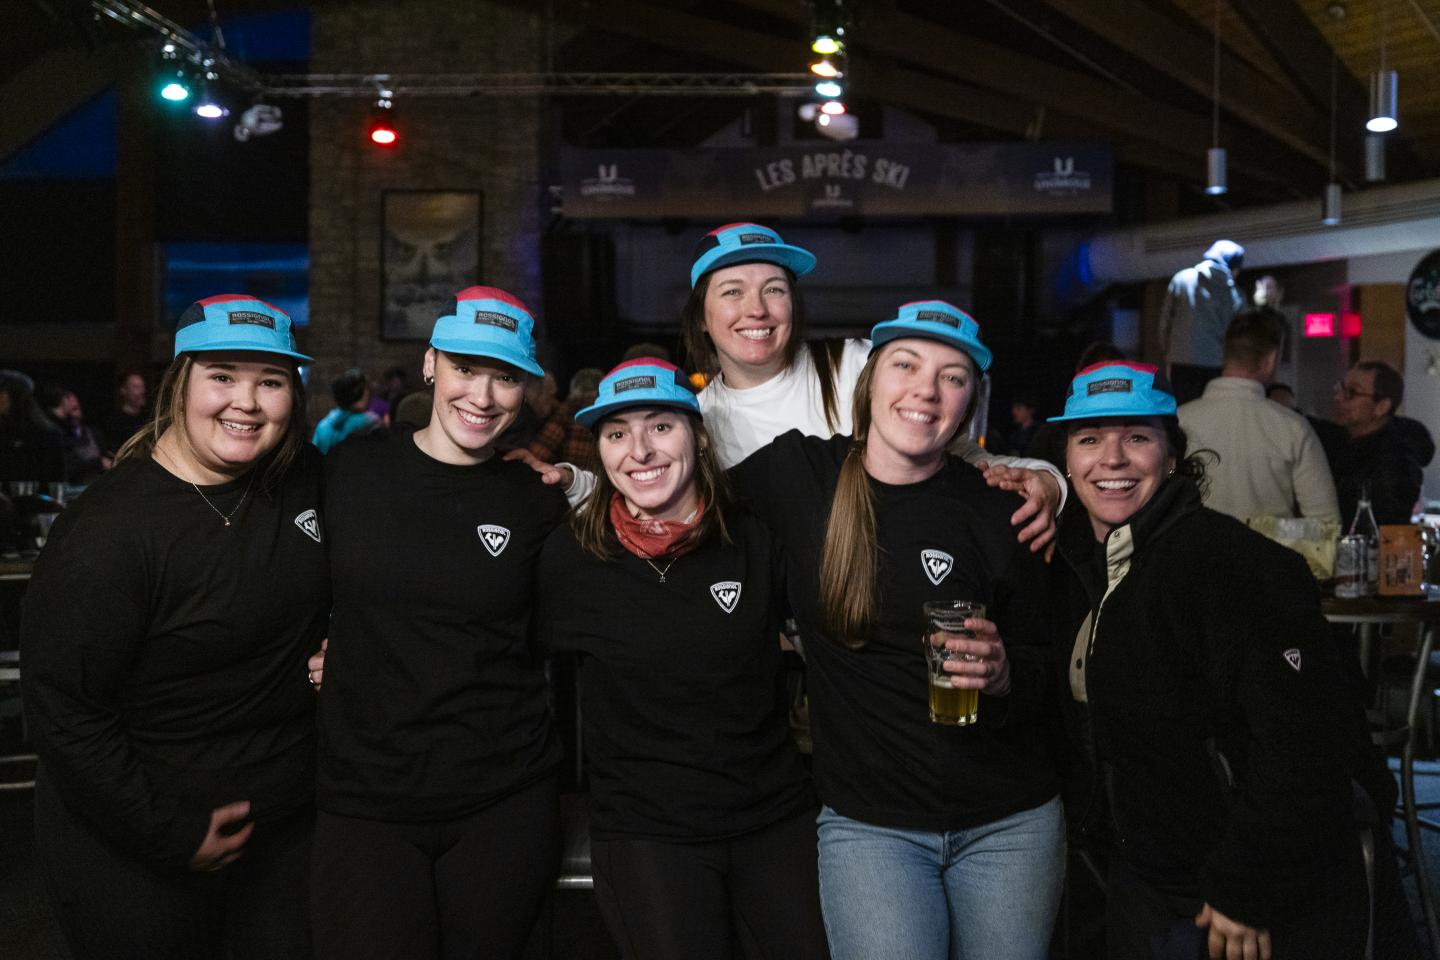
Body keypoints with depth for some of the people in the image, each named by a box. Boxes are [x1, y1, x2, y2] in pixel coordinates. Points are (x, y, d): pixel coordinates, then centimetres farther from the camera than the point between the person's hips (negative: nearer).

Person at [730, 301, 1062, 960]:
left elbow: (1042, 675, 0)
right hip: (867, 824, -1)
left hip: (1008, 824, 1)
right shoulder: (799, 473, -5)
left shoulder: (997, 512, -7)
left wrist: (1001, 675, -20)